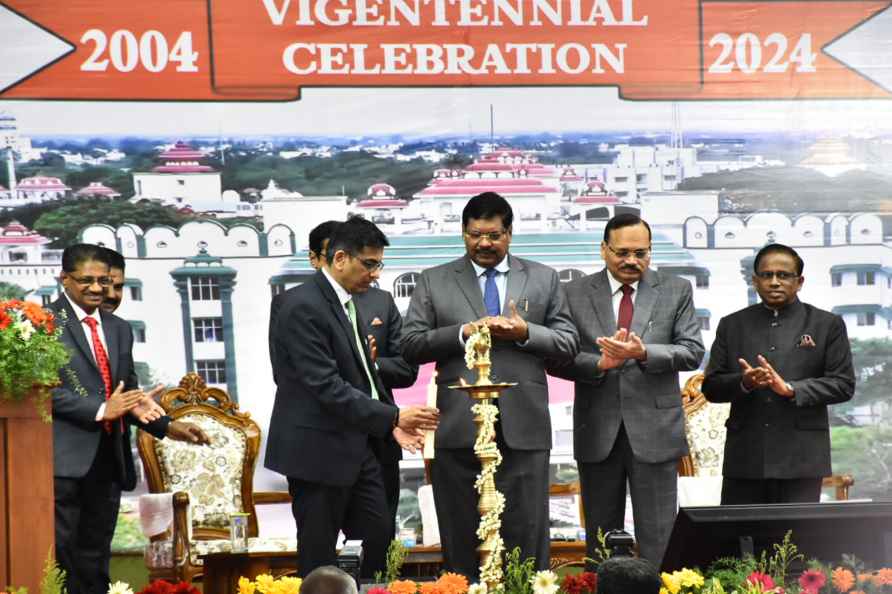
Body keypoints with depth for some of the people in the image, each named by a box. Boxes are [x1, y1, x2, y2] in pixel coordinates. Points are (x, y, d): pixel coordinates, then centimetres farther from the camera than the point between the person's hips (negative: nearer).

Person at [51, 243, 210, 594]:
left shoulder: (119, 329, 18)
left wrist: (167, 426, 8)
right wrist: (100, 409, -19)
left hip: (108, 460, 7)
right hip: (65, 459, -7)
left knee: (95, 560, 11)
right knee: (60, 555, -7)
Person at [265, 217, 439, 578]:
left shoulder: (348, 303, 12)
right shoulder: (303, 307, -17)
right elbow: (326, 387, -23)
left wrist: (391, 424, 5)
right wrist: (392, 416, -22)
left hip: (356, 447, 9)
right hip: (319, 451, -9)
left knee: (380, 540, 8)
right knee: (319, 560, 1)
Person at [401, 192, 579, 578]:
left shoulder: (543, 279, 12)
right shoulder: (434, 281, 9)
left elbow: (569, 344, 8)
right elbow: (410, 345, 1)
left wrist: (525, 332, -10)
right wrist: (464, 332, -12)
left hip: (523, 428, 0)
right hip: (460, 429, 0)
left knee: (527, 539, 1)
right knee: (461, 543, 5)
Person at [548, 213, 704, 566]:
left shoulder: (676, 291, 5)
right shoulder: (576, 294, 5)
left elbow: (693, 352, -3)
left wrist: (643, 353, -19)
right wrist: (600, 363, -17)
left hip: (654, 429, -1)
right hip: (597, 431, 1)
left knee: (658, 537, -2)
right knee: (601, 536, 9)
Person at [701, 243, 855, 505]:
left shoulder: (828, 325, 7)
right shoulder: (732, 325, 13)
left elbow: (843, 385, 0)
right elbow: (711, 387, 9)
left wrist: (790, 389, -14)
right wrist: (743, 383, -12)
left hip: (800, 461, -2)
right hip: (744, 459, 2)